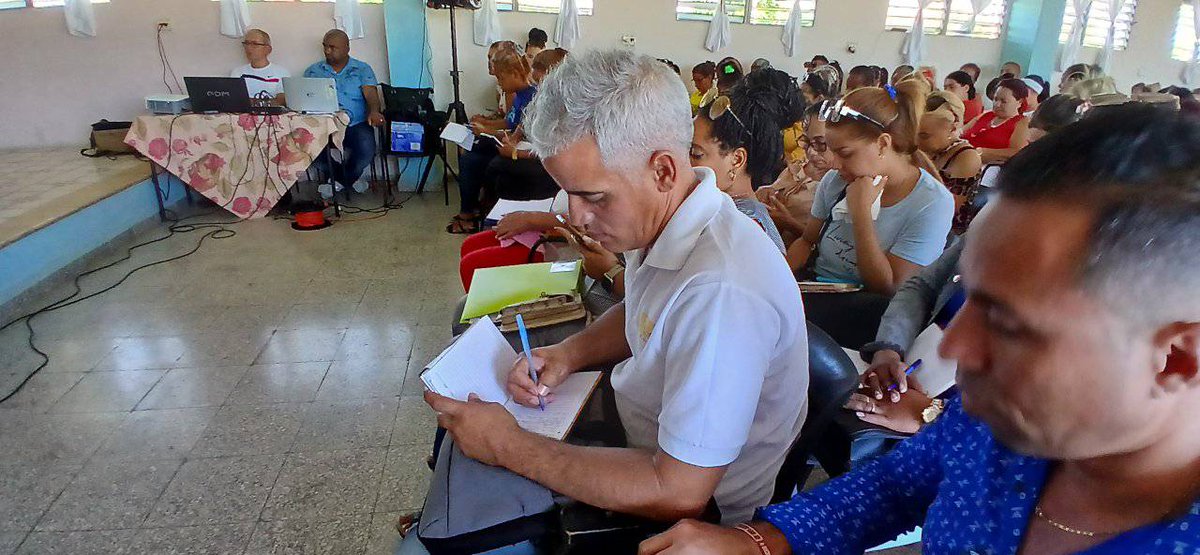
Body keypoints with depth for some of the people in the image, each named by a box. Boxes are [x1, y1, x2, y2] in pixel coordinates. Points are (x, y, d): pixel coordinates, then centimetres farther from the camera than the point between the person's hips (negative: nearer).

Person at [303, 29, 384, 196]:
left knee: (366, 150, -33)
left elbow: (371, 95, -6)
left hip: (356, 124, -2)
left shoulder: (362, 69, 9)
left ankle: (340, 179, 3)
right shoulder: (313, 71, 15)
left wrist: (374, 111, -29)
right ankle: (350, 179, -2)